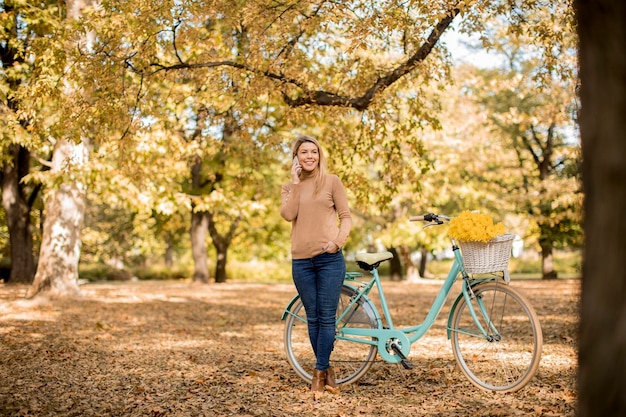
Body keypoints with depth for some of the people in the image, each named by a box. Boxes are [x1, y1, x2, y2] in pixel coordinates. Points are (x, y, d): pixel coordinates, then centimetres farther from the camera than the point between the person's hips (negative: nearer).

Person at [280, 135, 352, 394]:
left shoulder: (332, 181, 6)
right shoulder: (289, 188, 13)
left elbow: (346, 216, 4)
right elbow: (288, 215, -7)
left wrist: (338, 241, -12)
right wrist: (296, 182, -5)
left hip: (330, 258, -3)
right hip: (301, 261, 3)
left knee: (326, 317, -3)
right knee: (313, 318, 7)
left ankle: (320, 371, 4)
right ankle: (326, 370, 18)